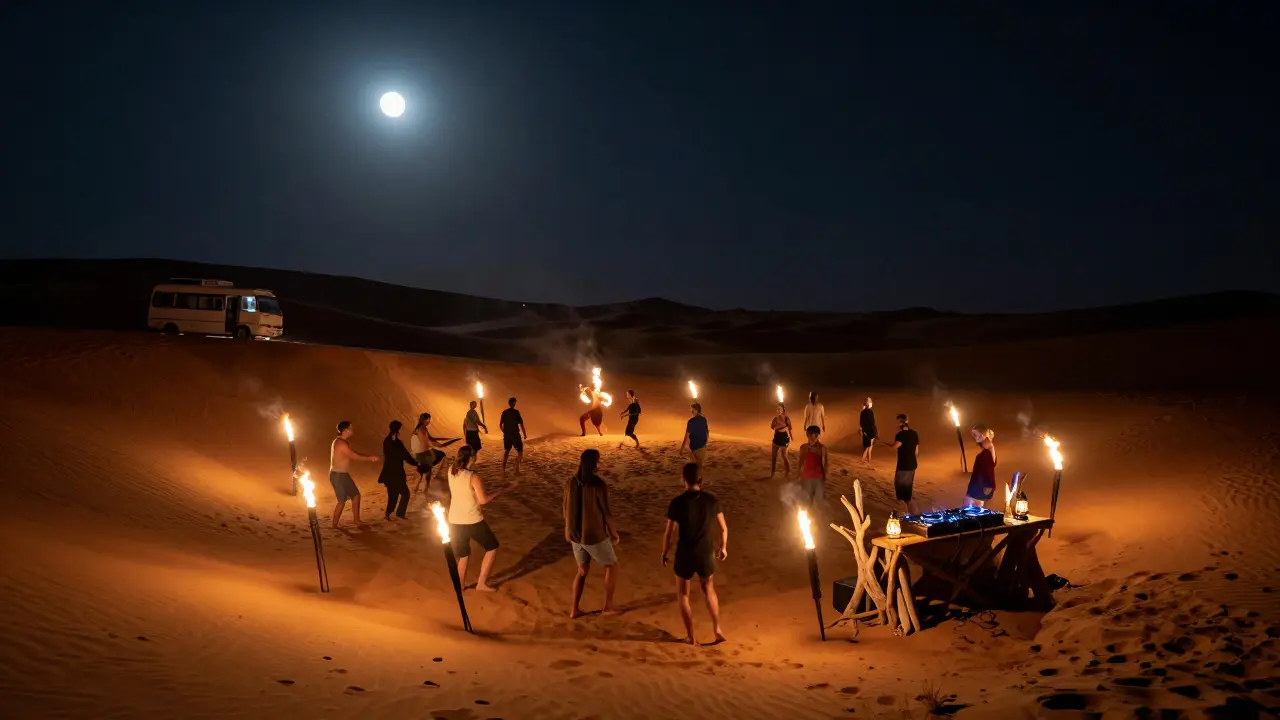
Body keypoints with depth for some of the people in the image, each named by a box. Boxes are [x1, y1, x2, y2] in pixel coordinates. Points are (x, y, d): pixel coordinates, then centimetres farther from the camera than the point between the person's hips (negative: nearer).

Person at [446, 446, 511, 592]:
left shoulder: (451, 472, -3)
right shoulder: (473, 477, -21)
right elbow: (483, 500, -20)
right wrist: (502, 490, -11)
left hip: (455, 521, 6)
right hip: (472, 521, -6)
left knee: (463, 555, 24)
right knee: (492, 548, 15)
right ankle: (481, 583, 16)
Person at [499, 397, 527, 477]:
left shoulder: (504, 412, 4)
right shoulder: (516, 412, -12)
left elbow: (500, 425, 11)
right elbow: (521, 424, -14)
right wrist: (524, 433, -2)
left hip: (506, 436, 5)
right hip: (515, 435, -5)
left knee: (506, 453, 14)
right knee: (520, 452, 10)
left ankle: (503, 472, 8)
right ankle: (517, 470, 3)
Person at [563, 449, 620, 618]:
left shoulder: (571, 483, -4)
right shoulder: (599, 485, -24)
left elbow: (567, 510, 6)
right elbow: (606, 513, -16)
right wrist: (613, 533, 1)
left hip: (576, 534, 6)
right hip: (594, 536, -6)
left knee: (583, 570, 25)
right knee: (612, 565, 19)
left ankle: (574, 609, 25)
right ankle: (608, 605, 23)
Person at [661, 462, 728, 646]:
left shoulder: (677, 503, -16)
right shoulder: (711, 500, -7)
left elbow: (669, 533, -11)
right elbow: (724, 528, 1)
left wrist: (665, 553, 6)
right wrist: (723, 547, 18)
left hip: (685, 556, -3)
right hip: (706, 555, 3)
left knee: (683, 595, 17)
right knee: (709, 591, 27)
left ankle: (691, 637, 20)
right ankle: (718, 630, 26)